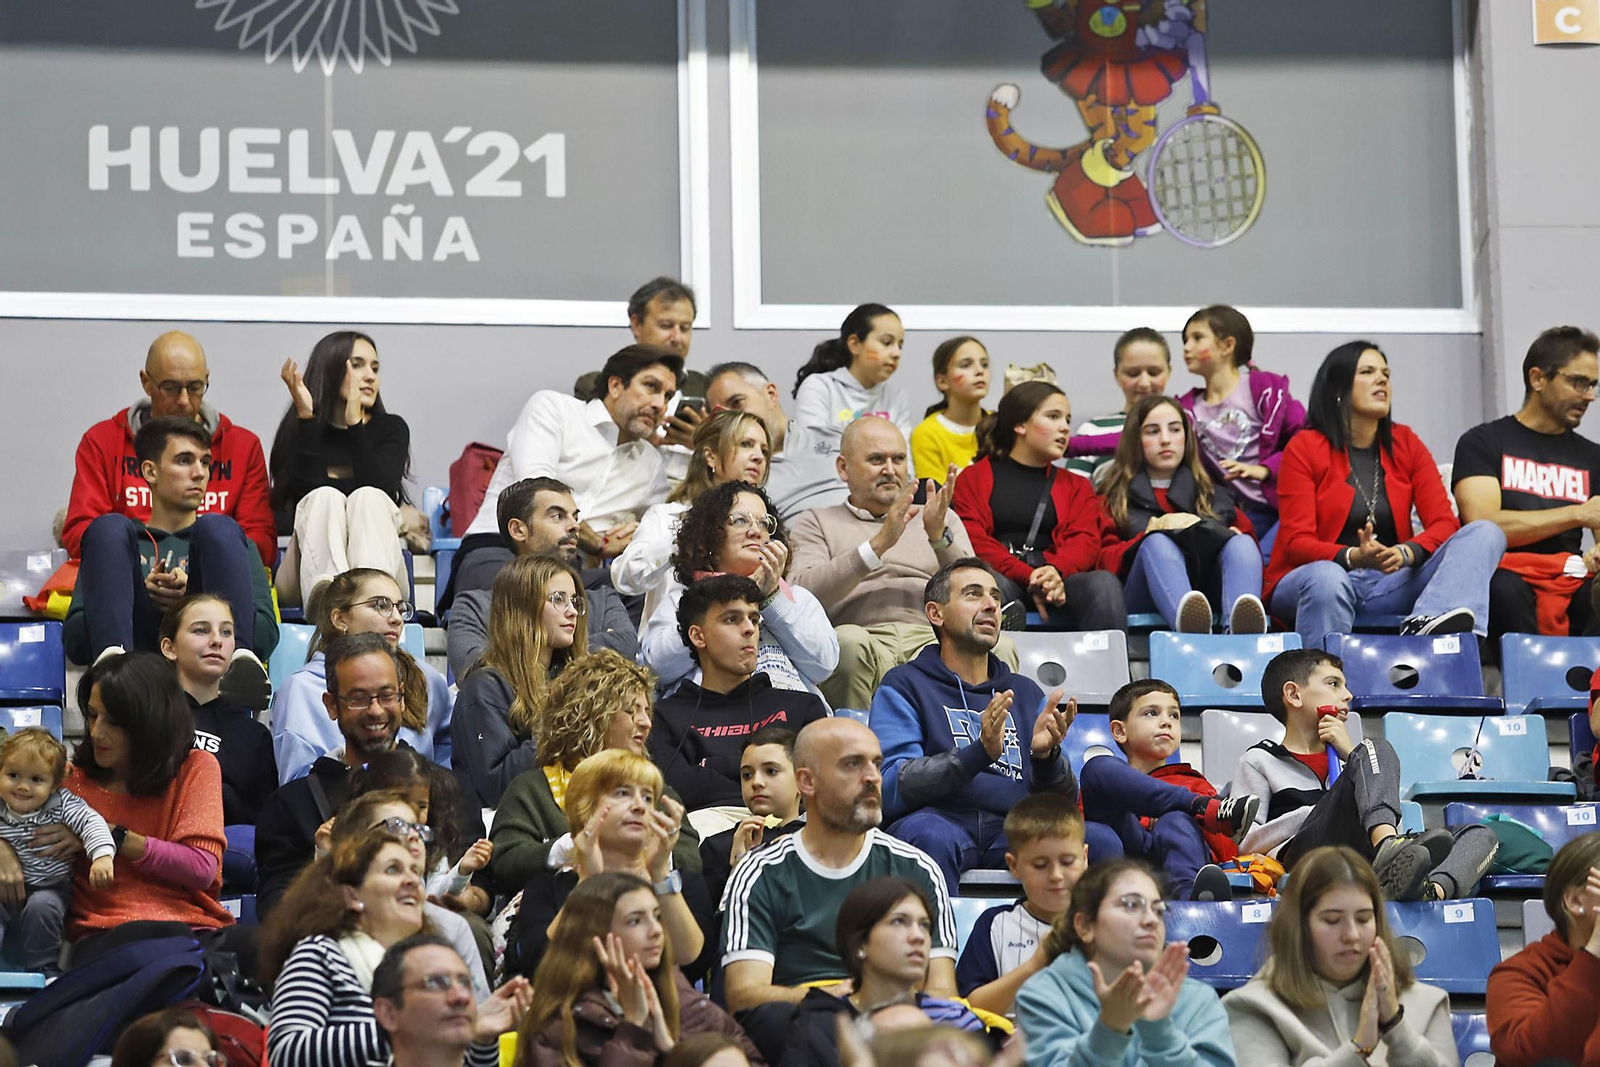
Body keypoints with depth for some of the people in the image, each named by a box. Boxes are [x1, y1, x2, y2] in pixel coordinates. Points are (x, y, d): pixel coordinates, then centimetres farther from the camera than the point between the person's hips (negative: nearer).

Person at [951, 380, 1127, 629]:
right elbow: (973, 540, 2)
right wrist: (1028, 578, -16)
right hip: (1001, 575, -2)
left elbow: (1086, 541, 10)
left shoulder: (1076, 486, 29)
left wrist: (1056, 571, -16)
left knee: (1104, 583, -31)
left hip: (1058, 583, 3)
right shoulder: (974, 478, 18)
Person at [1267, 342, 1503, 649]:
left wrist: (1406, 553, -21)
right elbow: (1297, 542, -8)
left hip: (1389, 583, 5)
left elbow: (1443, 523, 2)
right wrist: (1354, 557, -28)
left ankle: (1427, 622, -47)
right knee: (1327, 578, -41)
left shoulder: (1406, 445, 12)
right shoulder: (1304, 448, 0)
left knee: (1485, 533, -16)